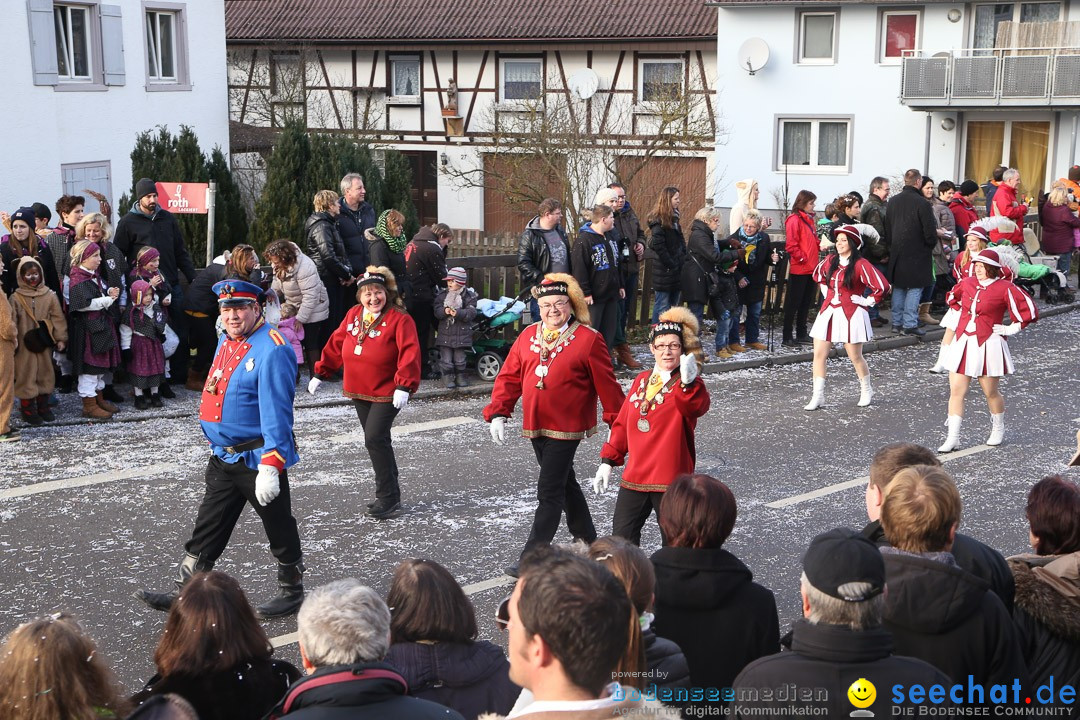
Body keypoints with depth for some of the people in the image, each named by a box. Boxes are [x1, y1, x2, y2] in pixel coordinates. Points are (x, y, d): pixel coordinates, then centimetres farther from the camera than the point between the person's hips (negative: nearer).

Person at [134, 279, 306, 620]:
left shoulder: (272, 350, -20)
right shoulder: (226, 342, 9)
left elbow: (276, 413, -25)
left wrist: (270, 467, -28)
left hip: (259, 459, -8)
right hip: (223, 456, 9)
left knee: (279, 529, 9)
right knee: (207, 528, 14)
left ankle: (292, 592, 26)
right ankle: (184, 594, 23)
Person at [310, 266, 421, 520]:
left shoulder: (399, 319, -13)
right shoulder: (353, 315, 6)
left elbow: (410, 354, -20)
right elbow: (336, 344, 15)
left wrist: (404, 386, -28)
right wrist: (320, 373, 17)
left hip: (386, 394, -7)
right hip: (359, 393, 7)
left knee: (375, 439, -14)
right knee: (377, 441, 13)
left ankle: (387, 496, -4)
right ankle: (390, 494, 23)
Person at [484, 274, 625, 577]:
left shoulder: (589, 339, -8)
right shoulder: (528, 335, 7)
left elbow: (606, 385, -6)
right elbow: (509, 376, 7)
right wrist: (498, 413, -3)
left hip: (566, 428, -6)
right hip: (535, 427, 6)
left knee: (549, 492, -7)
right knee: (565, 484, 19)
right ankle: (588, 543, 36)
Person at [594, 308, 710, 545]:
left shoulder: (688, 386, -7)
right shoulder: (641, 381, 11)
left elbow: (699, 406, -31)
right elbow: (622, 423, 16)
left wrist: (689, 383, -50)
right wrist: (607, 460, 13)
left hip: (671, 480, -5)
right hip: (634, 476, 6)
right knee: (622, 539, 9)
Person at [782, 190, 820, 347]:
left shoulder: (808, 219, 15)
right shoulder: (794, 219, -13)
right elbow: (791, 245, -19)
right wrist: (802, 258, -17)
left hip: (811, 268, 9)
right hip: (799, 269, -9)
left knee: (806, 303, 14)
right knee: (793, 304, -2)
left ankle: (801, 335, 24)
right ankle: (787, 338, 3)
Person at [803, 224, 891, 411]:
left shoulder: (860, 265, -13)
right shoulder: (830, 261, 6)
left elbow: (882, 286, -16)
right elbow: (817, 274, 28)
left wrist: (868, 301, -7)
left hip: (851, 315, -6)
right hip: (828, 312, 6)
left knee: (855, 357, 5)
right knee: (819, 354, -1)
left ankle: (866, 391, 28)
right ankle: (817, 397, 3)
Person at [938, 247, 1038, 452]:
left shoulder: (1005, 288, -10)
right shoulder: (967, 283, 6)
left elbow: (1029, 311, -9)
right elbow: (953, 298, 29)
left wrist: (1010, 329, -7)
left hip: (988, 345, -5)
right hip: (963, 343, 5)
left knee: (991, 392, 9)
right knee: (956, 391, -2)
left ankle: (998, 430, 33)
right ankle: (952, 438, 1)